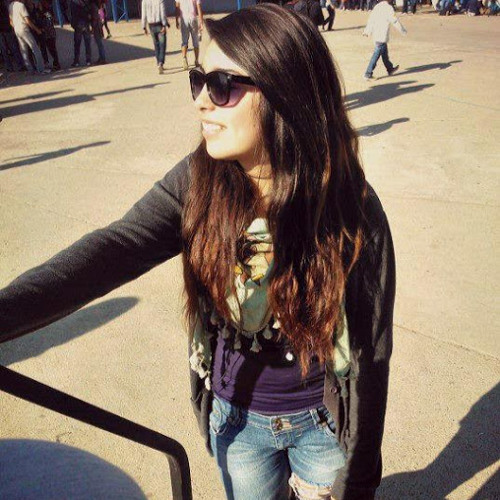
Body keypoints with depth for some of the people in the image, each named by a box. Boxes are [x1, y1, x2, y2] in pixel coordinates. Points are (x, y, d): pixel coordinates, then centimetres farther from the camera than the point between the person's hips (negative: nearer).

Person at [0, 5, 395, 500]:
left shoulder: (352, 212, -24)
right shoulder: (197, 182, -16)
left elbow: (368, 354, -17)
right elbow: (113, 250, -28)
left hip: (322, 422, -2)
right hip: (234, 418, 3)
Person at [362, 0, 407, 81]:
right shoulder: (388, 8, -14)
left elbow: (371, 19, 13)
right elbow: (395, 21, -10)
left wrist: (367, 31, 23)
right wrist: (403, 31, 2)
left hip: (375, 34, 9)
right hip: (382, 36, -9)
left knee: (384, 53, 21)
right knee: (376, 55, -5)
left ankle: (390, 69, 36)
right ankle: (368, 74, -6)